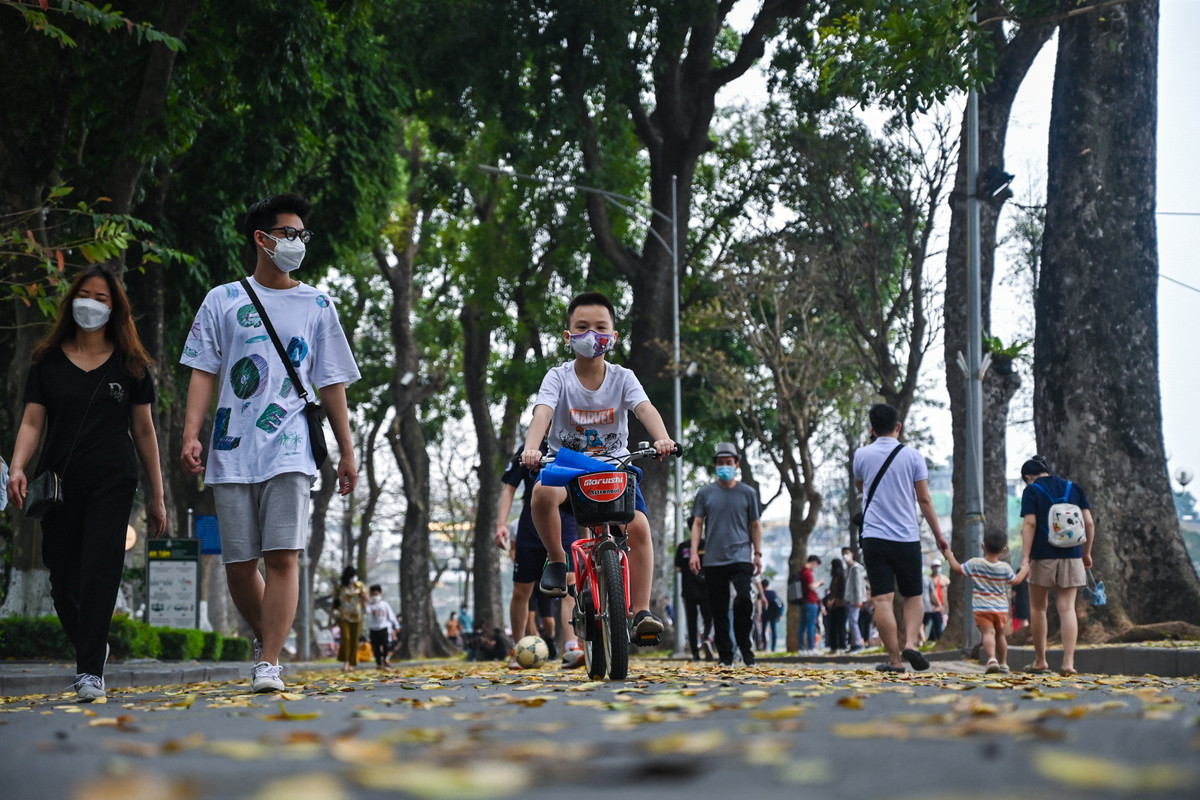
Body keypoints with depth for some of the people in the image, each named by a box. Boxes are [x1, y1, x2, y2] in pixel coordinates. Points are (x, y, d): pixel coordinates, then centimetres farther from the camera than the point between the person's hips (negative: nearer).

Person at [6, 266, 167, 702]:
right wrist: (17, 467, -16)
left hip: (112, 481, -2)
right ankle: (91, 646, 30)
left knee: (98, 574, -11)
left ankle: (90, 670, -7)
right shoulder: (48, 362, 9)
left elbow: (143, 431, 9)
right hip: (59, 482, 2)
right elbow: (32, 423, 4)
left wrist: (156, 495, 8)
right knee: (63, 580, 6)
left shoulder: (130, 365, 7)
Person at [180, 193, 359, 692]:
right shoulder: (223, 300, 11)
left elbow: (331, 383, 14)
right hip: (232, 450, 1)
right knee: (239, 564, 3)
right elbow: (204, 371, 7)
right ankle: (265, 641, 27)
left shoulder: (317, 305, 13)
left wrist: (347, 450, 9)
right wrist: (191, 435, -5)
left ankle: (269, 665, -13)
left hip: (289, 450, -1)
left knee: (282, 556, -13)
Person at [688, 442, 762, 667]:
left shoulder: (747, 493, 8)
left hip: (741, 558, -1)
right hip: (713, 561, 1)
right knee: (719, 609, 3)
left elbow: (755, 525, 12)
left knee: (743, 601, -17)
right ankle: (725, 655, 10)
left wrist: (758, 553, 6)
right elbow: (697, 523, 8)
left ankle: (745, 647, 1)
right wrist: (694, 552, -3)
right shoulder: (705, 494, 8)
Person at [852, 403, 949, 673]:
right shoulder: (912, 455, 1)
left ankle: (894, 659, -7)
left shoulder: (862, 455, 3)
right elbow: (924, 500, 0)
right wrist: (938, 534, 9)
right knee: (913, 596, 13)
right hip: (907, 537, 0)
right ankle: (910, 643, -9)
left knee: (882, 599, -3)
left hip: (874, 537, 0)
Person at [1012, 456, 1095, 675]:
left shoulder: (1032, 490, -1)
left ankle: (1040, 660, 16)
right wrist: (1086, 553, 17)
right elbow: (1089, 523, 7)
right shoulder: (1074, 488, 10)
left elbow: (1029, 524, -12)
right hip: (1071, 556, 3)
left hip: (1043, 555, -3)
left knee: (1038, 607, 12)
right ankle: (1068, 661, -11)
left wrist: (1025, 560, -15)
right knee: (1067, 608, 0)